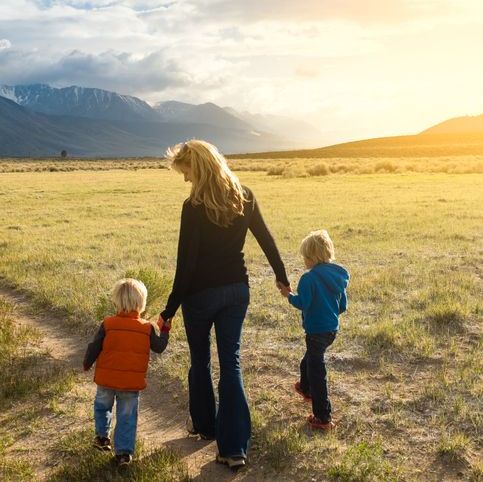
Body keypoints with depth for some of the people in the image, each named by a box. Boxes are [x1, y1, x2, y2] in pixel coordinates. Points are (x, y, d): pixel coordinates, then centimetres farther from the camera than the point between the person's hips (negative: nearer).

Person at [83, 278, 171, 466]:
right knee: (127, 416, 10)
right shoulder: (148, 328, -7)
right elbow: (159, 346, 4)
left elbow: (94, 348, -2)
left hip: (106, 379, 1)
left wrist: (87, 364, 15)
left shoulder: (107, 324, -7)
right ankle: (124, 452, 9)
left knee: (102, 407, 27)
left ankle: (102, 437, 34)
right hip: (132, 382, 0)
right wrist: (165, 329, 18)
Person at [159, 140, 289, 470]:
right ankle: (234, 447, 6)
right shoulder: (244, 197, -1)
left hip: (201, 294, -4)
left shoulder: (194, 207, -18)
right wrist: (282, 276, 21)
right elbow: (267, 240, 6)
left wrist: (170, 310, -12)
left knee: (201, 360, 17)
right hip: (237, 290, 5)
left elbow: (186, 263, -18)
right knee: (231, 362, 8)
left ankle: (205, 425, 37)